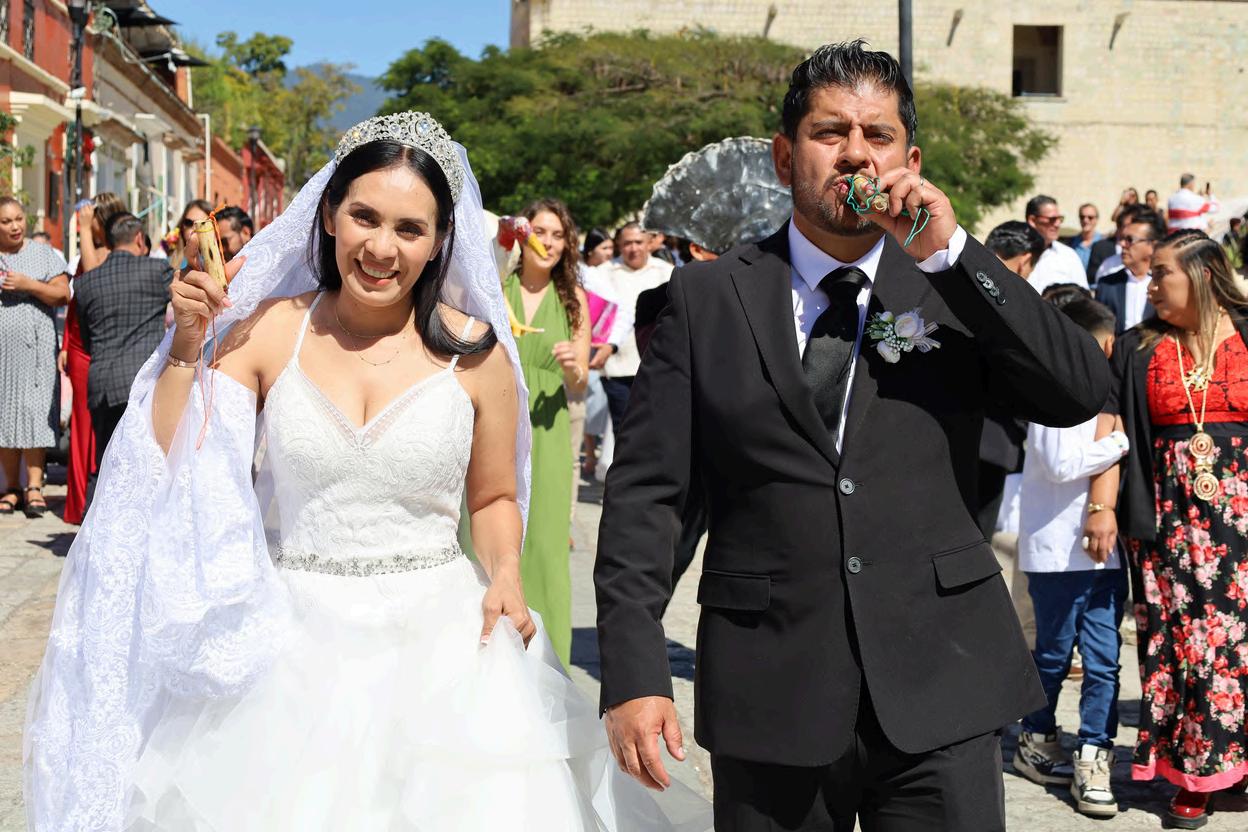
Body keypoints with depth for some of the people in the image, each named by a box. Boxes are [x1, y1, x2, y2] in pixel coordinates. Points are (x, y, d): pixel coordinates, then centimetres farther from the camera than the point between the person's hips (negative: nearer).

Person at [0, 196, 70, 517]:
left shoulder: (44, 254, 7)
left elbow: (63, 295, -1)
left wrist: (28, 285, -12)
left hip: (35, 348, -2)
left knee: (34, 411, -9)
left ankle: (34, 486, -8)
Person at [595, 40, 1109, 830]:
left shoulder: (958, 286, 5)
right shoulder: (707, 298, 3)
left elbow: (1081, 392, -9)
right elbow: (643, 493, -1)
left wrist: (950, 253, -14)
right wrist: (635, 675, -9)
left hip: (939, 687, 1)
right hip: (770, 697, 0)